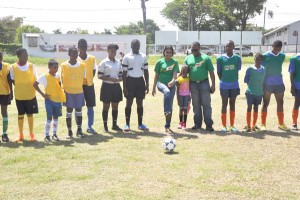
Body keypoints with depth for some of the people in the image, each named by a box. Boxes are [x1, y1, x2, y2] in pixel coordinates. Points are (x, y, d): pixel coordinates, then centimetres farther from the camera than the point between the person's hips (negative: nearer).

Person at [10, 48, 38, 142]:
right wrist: (20, 88, 1)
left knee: (30, 114, 8)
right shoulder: (13, 67, -5)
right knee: (20, 115, 9)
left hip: (30, 95, 0)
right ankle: (21, 135, 21)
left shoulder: (31, 66, -3)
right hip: (19, 95, 0)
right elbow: (13, 81, 4)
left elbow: (35, 80, 3)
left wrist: (31, 90, -3)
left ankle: (31, 134, 19)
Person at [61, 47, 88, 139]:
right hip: (68, 92, -2)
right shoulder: (64, 65, -5)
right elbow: (62, 79, 1)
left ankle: (79, 130, 17)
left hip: (79, 91, 2)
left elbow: (84, 78, 9)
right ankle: (69, 131, 12)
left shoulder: (82, 65, 1)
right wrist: (63, 90, -2)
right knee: (69, 111, 4)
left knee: (78, 110, 7)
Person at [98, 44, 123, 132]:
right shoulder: (104, 62, -6)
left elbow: (121, 74, 14)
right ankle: (105, 125, 10)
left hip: (116, 86, 5)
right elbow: (99, 76, -9)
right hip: (107, 86, -5)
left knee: (115, 106, 10)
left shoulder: (118, 62, 9)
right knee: (106, 106, 2)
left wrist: (120, 79, -9)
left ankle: (114, 125, 20)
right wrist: (110, 79, -19)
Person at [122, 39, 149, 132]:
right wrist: (124, 86, -8)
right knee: (129, 102, 0)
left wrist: (147, 84, 6)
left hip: (140, 80, 3)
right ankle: (127, 124, 8)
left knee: (140, 103, 7)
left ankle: (140, 124, 15)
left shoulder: (143, 57, 9)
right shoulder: (127, 57, -2)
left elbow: (146, 71, 12)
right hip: (130, 80, -3)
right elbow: (124, 72, -3)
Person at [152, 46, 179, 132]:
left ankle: (167, 126, 13)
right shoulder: (160, 62, 5)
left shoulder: (175, 62, 5)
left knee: (170, 106, 4)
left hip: (171, 85, 2)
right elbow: (156, 75, 8)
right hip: (161, 83, -2)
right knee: (167, 92, -39)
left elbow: (175, 74, -9)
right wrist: (154, 88, 6)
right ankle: (166, 112, -41)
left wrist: (173, 81, -31)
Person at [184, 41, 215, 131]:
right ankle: (197, 124, 19)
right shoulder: (188, 58, 9)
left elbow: (211, 72, 0)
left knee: (206, 104, -1)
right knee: (196, 105, 9)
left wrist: (213, 84, -5)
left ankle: (209, 124, 3)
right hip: (193, 84, 3)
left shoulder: (206, 58, 1)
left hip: (204, 83, -3)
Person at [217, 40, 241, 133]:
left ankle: (232, 125, 16)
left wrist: (233, 80, 4)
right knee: (224, 104, 5)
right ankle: (224, 125, 13)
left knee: (232, 104, 9)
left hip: (234, 85, 2)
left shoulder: (237, 58, 0)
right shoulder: (220, 58, -4)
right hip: (224, 85, -1)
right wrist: (223, 80, 3)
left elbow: (237, 70, 5)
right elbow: (219, 72, 2)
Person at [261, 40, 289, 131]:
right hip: (267, 84, -5)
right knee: (265, 104, 2)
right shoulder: (265, 56, -8)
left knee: (280, 104, 10)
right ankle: (263, 124, 8)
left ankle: (281, 124, 21)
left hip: (279, 83, 5)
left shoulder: (282, 56, 5)